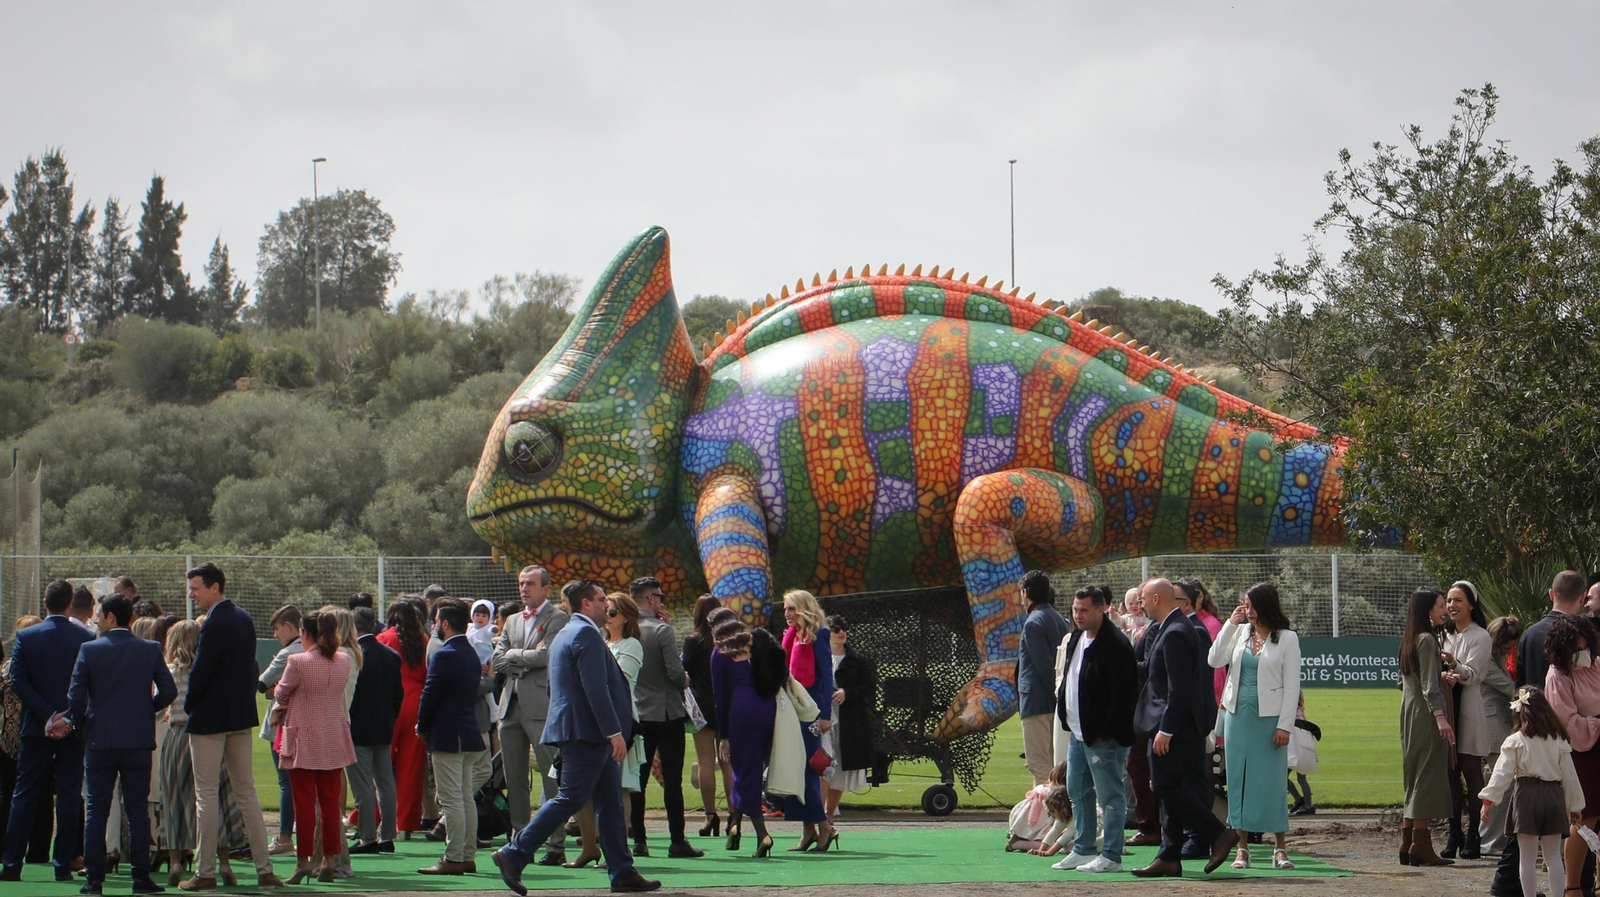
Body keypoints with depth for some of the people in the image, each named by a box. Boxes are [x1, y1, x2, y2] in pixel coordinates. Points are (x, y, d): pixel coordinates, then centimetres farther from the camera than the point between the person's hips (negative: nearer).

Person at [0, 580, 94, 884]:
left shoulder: (26, 637, -3)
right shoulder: (87, 639, -4)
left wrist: (47, 714, -10)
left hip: (37, 727, 0)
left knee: (25, 795, 6)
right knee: (69, 794, 4)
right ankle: (63, 865, 2)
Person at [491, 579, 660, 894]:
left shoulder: (565, 634, 19)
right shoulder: (586, 634, -14)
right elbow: (596, 688, -21)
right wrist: (614, 732, -22)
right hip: (587, 732, -11)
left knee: (610, 802, 9)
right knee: (570, 798, -9)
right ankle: (514, 856, -7)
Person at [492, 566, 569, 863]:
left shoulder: (557, 618, -1)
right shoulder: (512, 622, 20)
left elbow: (545, 655, -14)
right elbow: (497, 662, 11)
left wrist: (514, 656, 0)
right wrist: (528, 659, -3)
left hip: (542, 707, -7)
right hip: (511, 706, 7)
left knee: (552, 778, -7)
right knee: (514, 779, 8)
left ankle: (555, 845, -7)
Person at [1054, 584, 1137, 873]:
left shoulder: (1116, 645, -17)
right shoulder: (1076, 639, 12)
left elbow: (1123, 694, -20)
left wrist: (1106, 732, -21)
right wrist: (1065, 716, 15)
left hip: (1103, 737, -10)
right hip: (1078, 732, 10)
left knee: (1109, 796, -2)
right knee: (1078, 792, 17)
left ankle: (1111, 857, 3)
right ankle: (1083, 850, 27)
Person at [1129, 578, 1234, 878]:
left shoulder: (1174, 634, -18)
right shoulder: (1180, 628, 15)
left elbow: (1178, 687, -23)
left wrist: (1165, 730, -22)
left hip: (1175, 725, -11)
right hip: (1184, 726, 11)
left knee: (1167, 785, -9)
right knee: (1170, 787, 10)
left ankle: (1218, 835, -7)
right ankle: (1169, 858, 11)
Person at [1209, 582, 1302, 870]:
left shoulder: (1286, 638, -2)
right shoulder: (1240, 632, 10)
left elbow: (1292, 685, -4)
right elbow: (1214, 660, 0)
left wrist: (1285, 726, -10)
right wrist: (1230, 624, -3)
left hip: (1269, 717, -4)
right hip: (1238, 715, 4)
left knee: (1272, 780, -4)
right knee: (1238, 780, 3)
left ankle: (1280, 848, 3)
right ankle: (1242, 848, 8)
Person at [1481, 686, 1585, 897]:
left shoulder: (1515, 741, -6)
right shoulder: (1559, 741, 6)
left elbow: (1502, 774, -11)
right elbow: (1569, 775, 11)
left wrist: (1488, 801, -8)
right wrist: (1574, 806, 19)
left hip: (1527, 796, -4)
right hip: (1553, 795, 4)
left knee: (1528, 857, 3)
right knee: (1553, 856, 13)